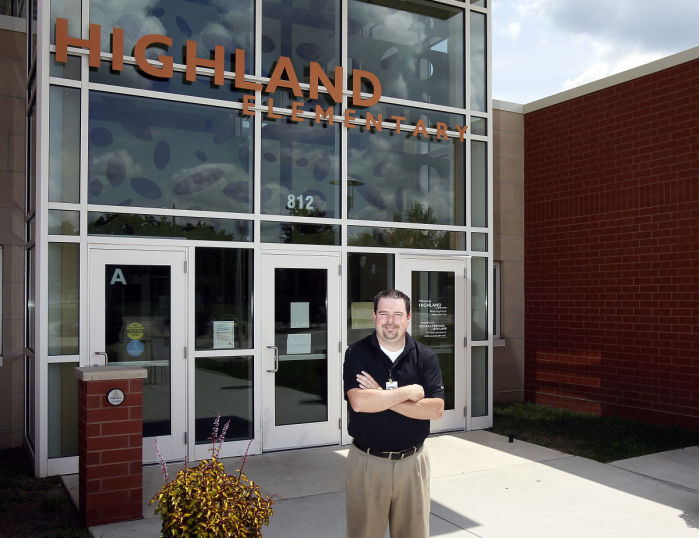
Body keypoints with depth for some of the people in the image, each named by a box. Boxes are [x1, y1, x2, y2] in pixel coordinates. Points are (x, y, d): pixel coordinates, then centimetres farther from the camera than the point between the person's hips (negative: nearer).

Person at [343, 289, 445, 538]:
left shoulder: (425, 357, -1)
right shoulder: (357, 354, -6)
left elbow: (436, 409, -11)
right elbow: (359, 402, -22)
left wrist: (383, 397, -18)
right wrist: (410, 392, -15)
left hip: (412, 461, 2)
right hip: (367, 461, -1)